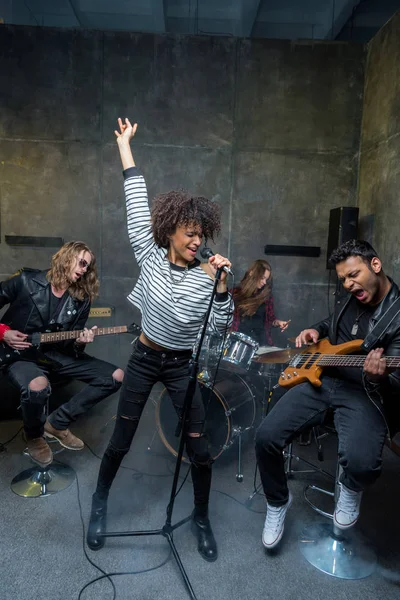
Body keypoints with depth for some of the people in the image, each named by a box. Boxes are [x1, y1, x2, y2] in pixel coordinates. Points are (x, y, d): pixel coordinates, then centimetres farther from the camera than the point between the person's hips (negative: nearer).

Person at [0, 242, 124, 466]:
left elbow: (72, 344, 3)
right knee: (37, 386, -40)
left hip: (57, 354, 5)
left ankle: (57, 423, 4)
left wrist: (79, 342, -20)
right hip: (20, 353, -4)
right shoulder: (27, 280, -10)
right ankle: (34, 435, -2)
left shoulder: (81, 299, 1)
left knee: (116, 377, -7)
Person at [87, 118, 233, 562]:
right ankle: (100, 501, 42)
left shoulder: (206, 275, -10)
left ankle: (201, 519, 29)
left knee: (199, 448, 2)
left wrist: (221, 283, -25)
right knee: (121, 440, 12)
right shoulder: (150, 256, -9)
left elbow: (221, 326, -12)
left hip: (182, 366, 0)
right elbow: (138, 206, -7)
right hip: (144, 359, 0)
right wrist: (125, 147, -2)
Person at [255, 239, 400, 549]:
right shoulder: (349, 298, 7)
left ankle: (350, 490, 10)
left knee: (362, 464, -31)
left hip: (365, 392, -5)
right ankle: (278, 503, 18)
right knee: (266, 437, -12)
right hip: (320, 378, 5)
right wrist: (316, 330, 8)